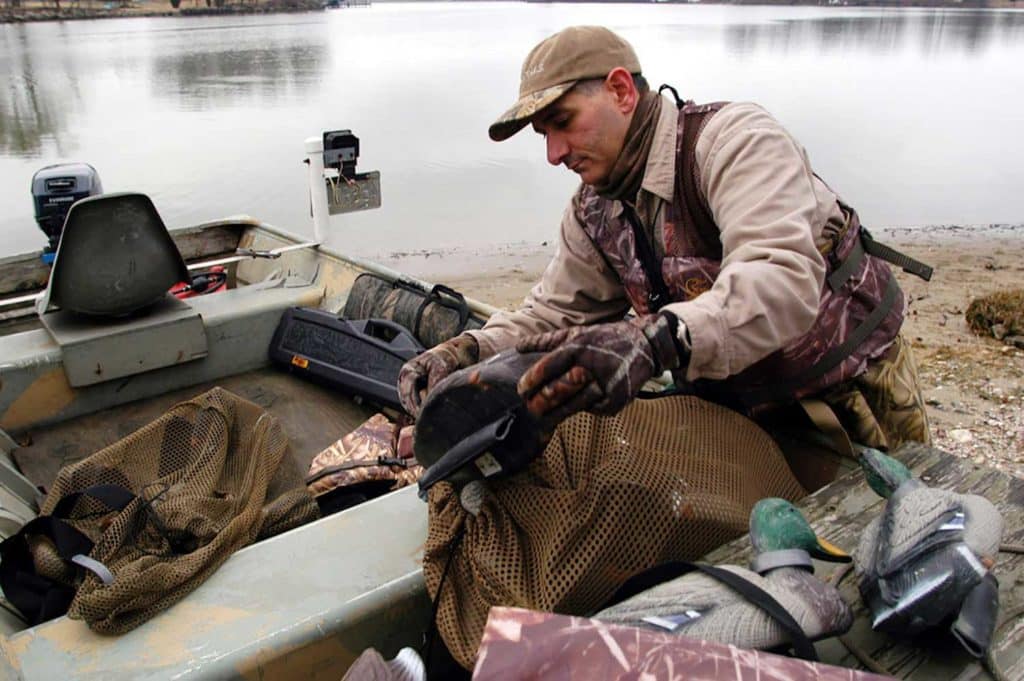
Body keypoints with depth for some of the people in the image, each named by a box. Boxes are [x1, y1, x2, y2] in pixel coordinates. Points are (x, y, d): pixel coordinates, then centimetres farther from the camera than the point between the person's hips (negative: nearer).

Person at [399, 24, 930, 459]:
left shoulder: (733, 139, -24)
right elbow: (553, 313, 4)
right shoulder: (592, 215, -1)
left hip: (856, 398, -5)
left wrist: (655, 340, -57)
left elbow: (784, 278, -39)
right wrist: (468, 350, -17)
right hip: (741, 415, 5)